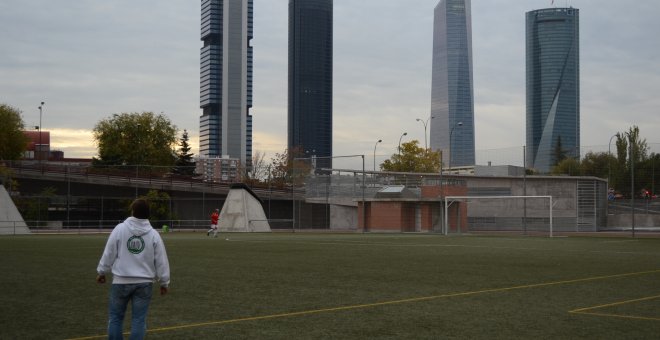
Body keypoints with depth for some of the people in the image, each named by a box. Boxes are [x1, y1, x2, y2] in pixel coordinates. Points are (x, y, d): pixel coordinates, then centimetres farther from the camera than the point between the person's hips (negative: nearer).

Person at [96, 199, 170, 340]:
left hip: (121, 281, -1)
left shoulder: (120, 229, -6)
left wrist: (102, 272, 13)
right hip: (144, 283, 1)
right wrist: (164, 282, 11)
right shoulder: (153, 234, -3)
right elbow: (161, 261, 1)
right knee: (139, 319, 5)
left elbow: (109, 253, -2)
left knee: (116, 317, 12)